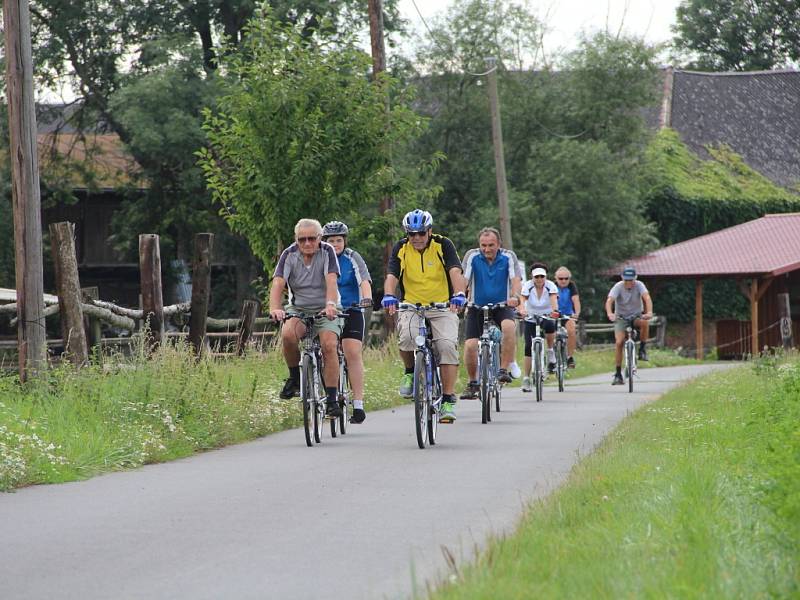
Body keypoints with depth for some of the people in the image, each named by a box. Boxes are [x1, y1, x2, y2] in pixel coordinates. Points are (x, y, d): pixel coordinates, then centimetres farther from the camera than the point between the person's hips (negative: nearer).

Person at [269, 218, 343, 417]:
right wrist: (275, 308, -39)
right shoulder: (289, 255, -8)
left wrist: (331, 304, -44)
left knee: (329, 345, -26)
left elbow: (331, 280, -25)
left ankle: (332, 399, -20)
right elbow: (278, 283, -20)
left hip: (326, 311, -1)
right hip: (298, 309, 1)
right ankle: (295, 377, -6)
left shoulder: (327, 252, -10)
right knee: (287, 335, -31)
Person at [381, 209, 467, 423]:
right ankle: (410, 372, -1)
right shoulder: (400, 249, -2)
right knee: (407, 337, -31)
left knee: (447, 345, -22)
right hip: (411, 307, 1)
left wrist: (459, 294, -39)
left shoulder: (443, 245, -6)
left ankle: (448, 399, -16)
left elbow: (455, 272, -20)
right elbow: (391, 276, -14)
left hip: (442, 307, -1)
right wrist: (388, 296, -35)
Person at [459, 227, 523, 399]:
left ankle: (504, 369, -24)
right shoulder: (472, 256, -7)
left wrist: (515, 296, -39)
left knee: (509, 326, -34)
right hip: (477, 307, 1)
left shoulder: (508, 257, -7)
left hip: (502, 306, -1)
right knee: (470, 345, -14)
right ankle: (473, 383, 10)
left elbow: (516, 279, -18)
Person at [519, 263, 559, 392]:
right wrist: (522, 310, -48)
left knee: (550, 326, -37)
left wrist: (554, 310, -50)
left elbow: (553, 298, -30)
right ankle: (526, 378, -4)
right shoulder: (528, 286, -12)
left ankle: (551, 351, -11)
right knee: (529, 346, -10)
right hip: (531, 317, 1)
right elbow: (523, 299, -27)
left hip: (547, 316, -1)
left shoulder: (550, 286, -13)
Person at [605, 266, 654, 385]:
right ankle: (618, 374, -10)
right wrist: (609, 314, -52)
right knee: (619, 342, -19)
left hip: (636, 316, 0)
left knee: (645, 323, -34)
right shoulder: (618, 287, -17)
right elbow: (609, 301, -31)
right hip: (621, 317, 0)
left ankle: (642, 349, -12)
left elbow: (647, 298, -31)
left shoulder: (639, 285, -15)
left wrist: (649, 312, -50)